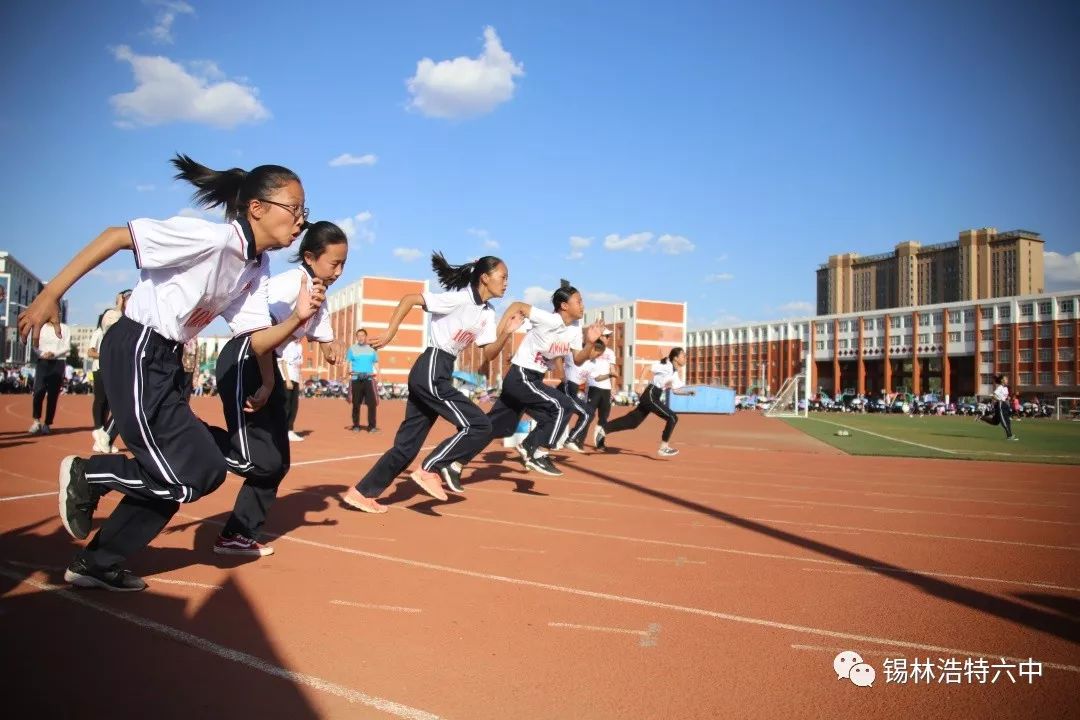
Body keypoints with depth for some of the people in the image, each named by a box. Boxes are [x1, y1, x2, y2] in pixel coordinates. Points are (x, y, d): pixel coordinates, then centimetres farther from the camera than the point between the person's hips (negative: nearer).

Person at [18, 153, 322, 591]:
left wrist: (298, 317, -15)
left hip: (166, 361, 9)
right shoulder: (212, 238, -20)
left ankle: (95, 564, 29)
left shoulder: (257, 269, 6)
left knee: (172, 477, 12)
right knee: (198, 474, -10)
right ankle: (86, 475, 11)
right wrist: (50, 296, -21)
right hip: (135, 353, -9)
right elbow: (115, 236, -19)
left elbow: (257, 342, 3)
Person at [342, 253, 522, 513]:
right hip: (431, 370, -9)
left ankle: (362, 492, 17)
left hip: (439, 374, 9)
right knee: (478, 426, -11)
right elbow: (409, 299, -14)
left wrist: (506, 332, -3)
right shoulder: (459, 298, -11)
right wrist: (389, 333, -21)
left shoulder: (488, 313, 13)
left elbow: (489, 354, 13)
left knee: (408, 444, 10)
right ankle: (429, 470, -3)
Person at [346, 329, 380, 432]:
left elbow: (376, 363, 14)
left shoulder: (371, 349, 13)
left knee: (372, 403, -7)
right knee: (356, 403, 3)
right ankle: (356, 426, 13)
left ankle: (372, 426, -2)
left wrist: (377, 375, 0)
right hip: (356, 379, 0)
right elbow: (347, 362, 7)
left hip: (369, 379, 0)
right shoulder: (352, 348, 10)